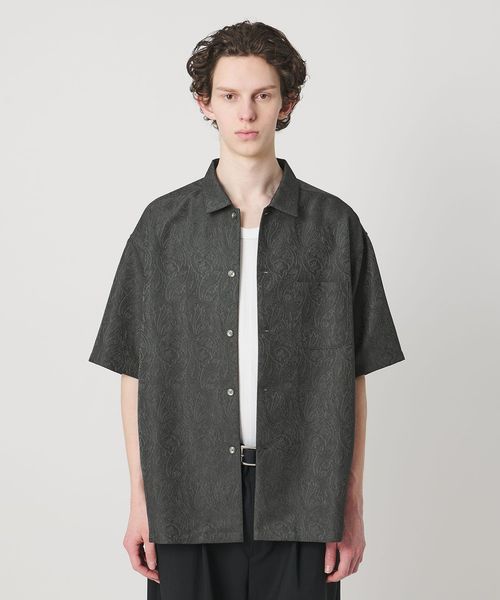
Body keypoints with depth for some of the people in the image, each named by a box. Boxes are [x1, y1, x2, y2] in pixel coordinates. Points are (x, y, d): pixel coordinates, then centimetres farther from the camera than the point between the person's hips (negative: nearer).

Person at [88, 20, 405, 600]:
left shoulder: (334, 225, 2)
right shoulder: (163, 224, 3)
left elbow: (351, 377, 3)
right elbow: (135, 371, 4)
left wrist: (351, 506, 2)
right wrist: (140, 502, 2)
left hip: (298, 507, 0)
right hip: (188, 502, 1)